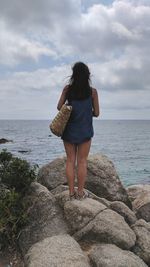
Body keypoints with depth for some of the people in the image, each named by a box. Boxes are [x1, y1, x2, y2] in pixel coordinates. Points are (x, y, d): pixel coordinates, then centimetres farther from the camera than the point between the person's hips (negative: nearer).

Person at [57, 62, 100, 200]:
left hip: (69, 130, 1)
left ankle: (72, 192, 14)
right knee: (82, 162, 7)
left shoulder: (67, 89, -1)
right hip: (85, 131, -1)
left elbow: (59, 107, 1)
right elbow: (96, 113, -1)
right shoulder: (93, 91, -3)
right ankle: (81, 192, 14)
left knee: (70, 161, 9)